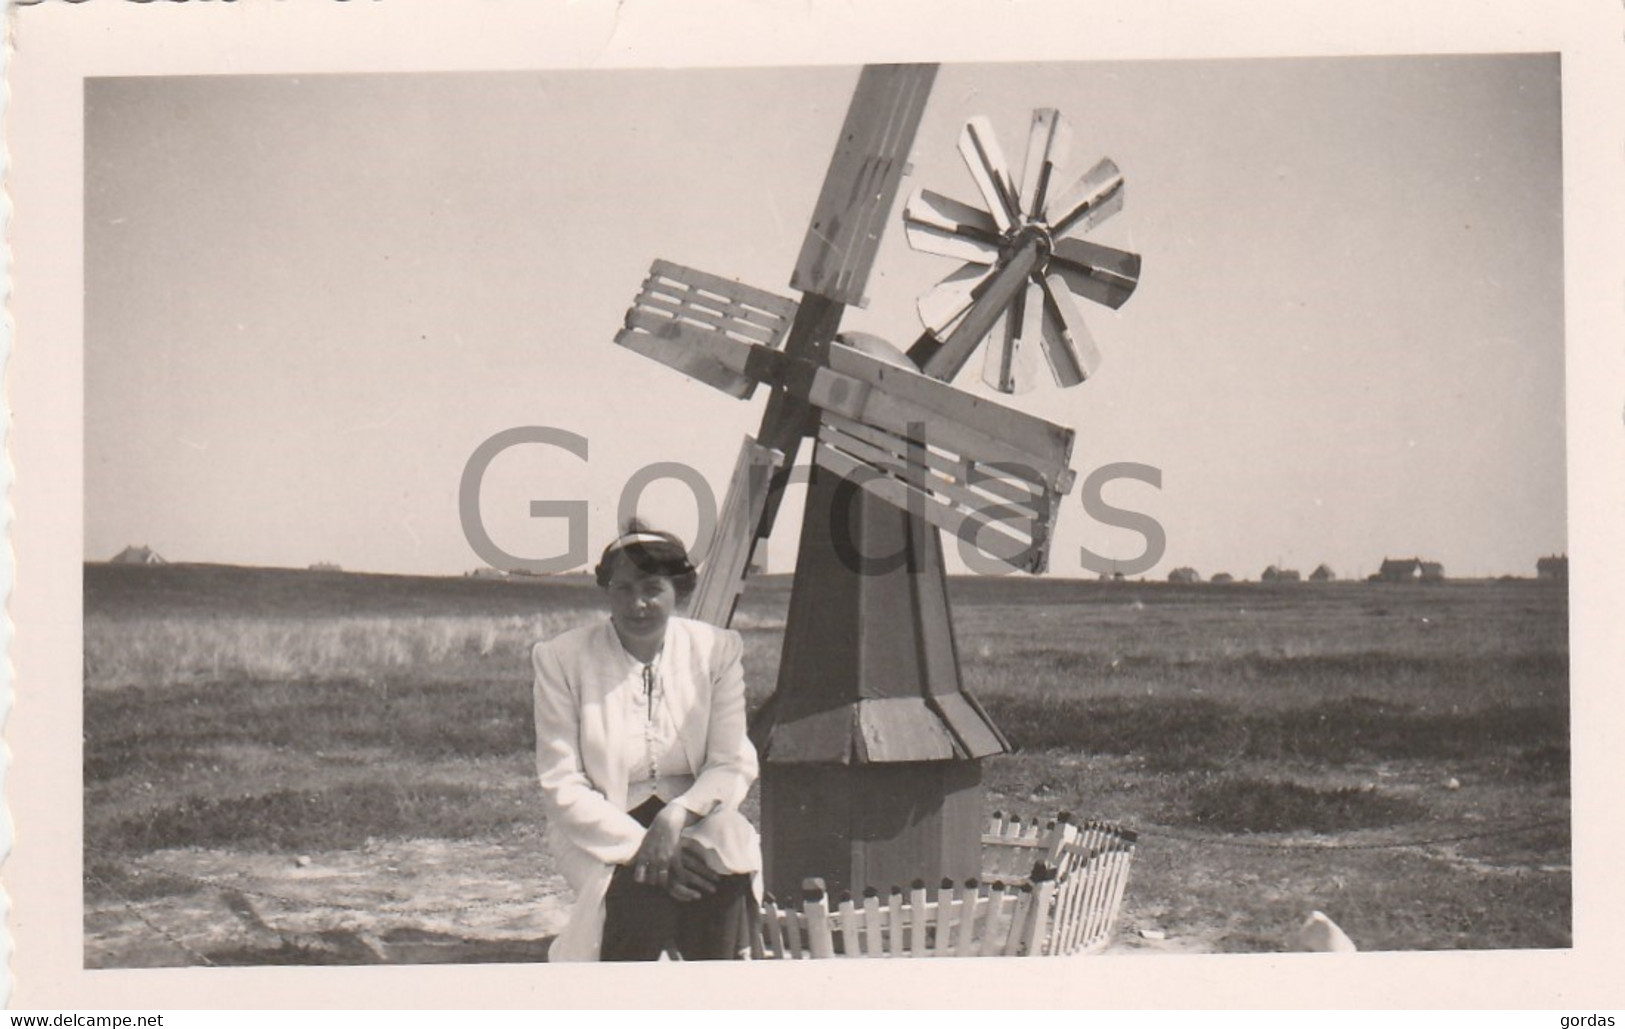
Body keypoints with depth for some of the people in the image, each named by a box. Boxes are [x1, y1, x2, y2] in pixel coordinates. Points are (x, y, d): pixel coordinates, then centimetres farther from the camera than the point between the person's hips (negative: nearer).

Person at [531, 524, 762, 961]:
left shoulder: (716, 650, 2)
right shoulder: (562, 659, -4)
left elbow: (734, 764, 0)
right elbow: (562, 787, -7)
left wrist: (677, 814, -21)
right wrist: (637, 844, -20)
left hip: (694, 817, 2)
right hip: (603, 834, -2)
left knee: (726, 867, -30)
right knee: (643, 884, -33)